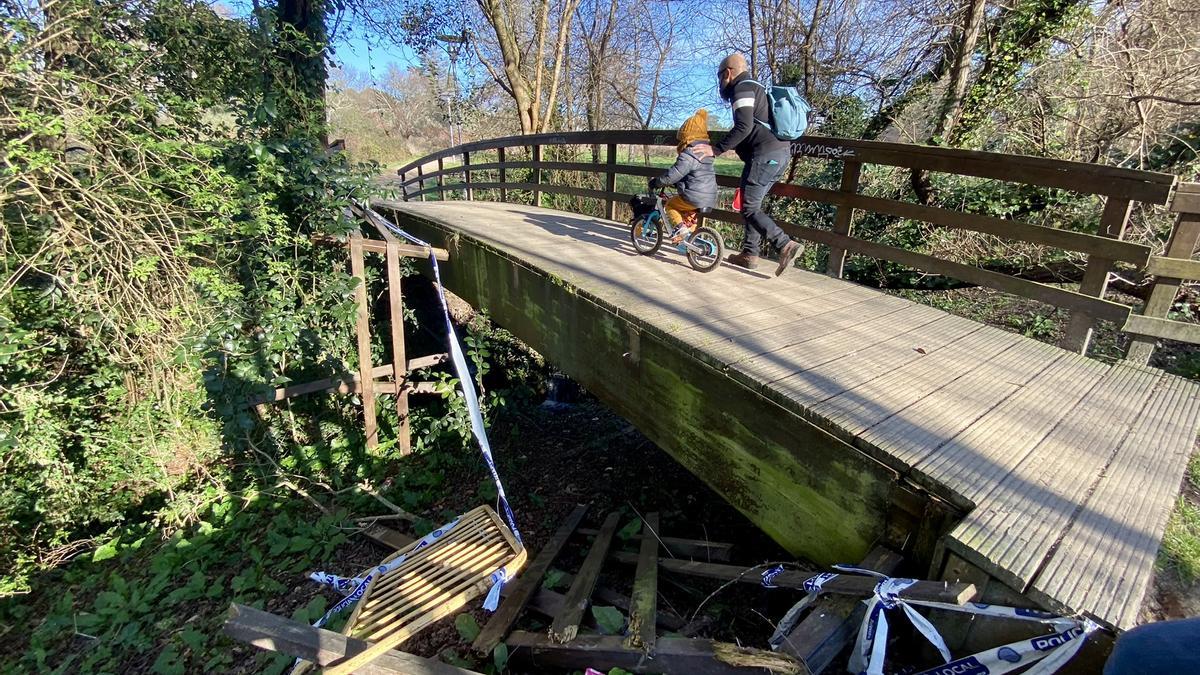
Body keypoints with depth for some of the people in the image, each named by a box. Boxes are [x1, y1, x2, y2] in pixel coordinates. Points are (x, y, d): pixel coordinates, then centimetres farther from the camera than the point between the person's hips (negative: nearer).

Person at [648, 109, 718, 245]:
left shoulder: (688, 155, -15)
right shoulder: (706, 152, 17)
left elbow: (673, 174, -17)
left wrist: (656, 182, -3)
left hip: (694, 197, -8)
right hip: (710, 197, 9)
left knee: (669, 205, 10)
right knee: (689, 216, 30)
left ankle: (679, 227, -6)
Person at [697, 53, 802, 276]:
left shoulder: (742, 88, -4)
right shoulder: (755, 88, 28)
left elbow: (744, 126, -18)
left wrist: (717, 149, -15)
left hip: (765, 154, -10)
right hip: (781, 152, 10)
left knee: (749, 207, -9)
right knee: (752, 203, 15)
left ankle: (786, 245, -21)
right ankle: (750, 253, 16)